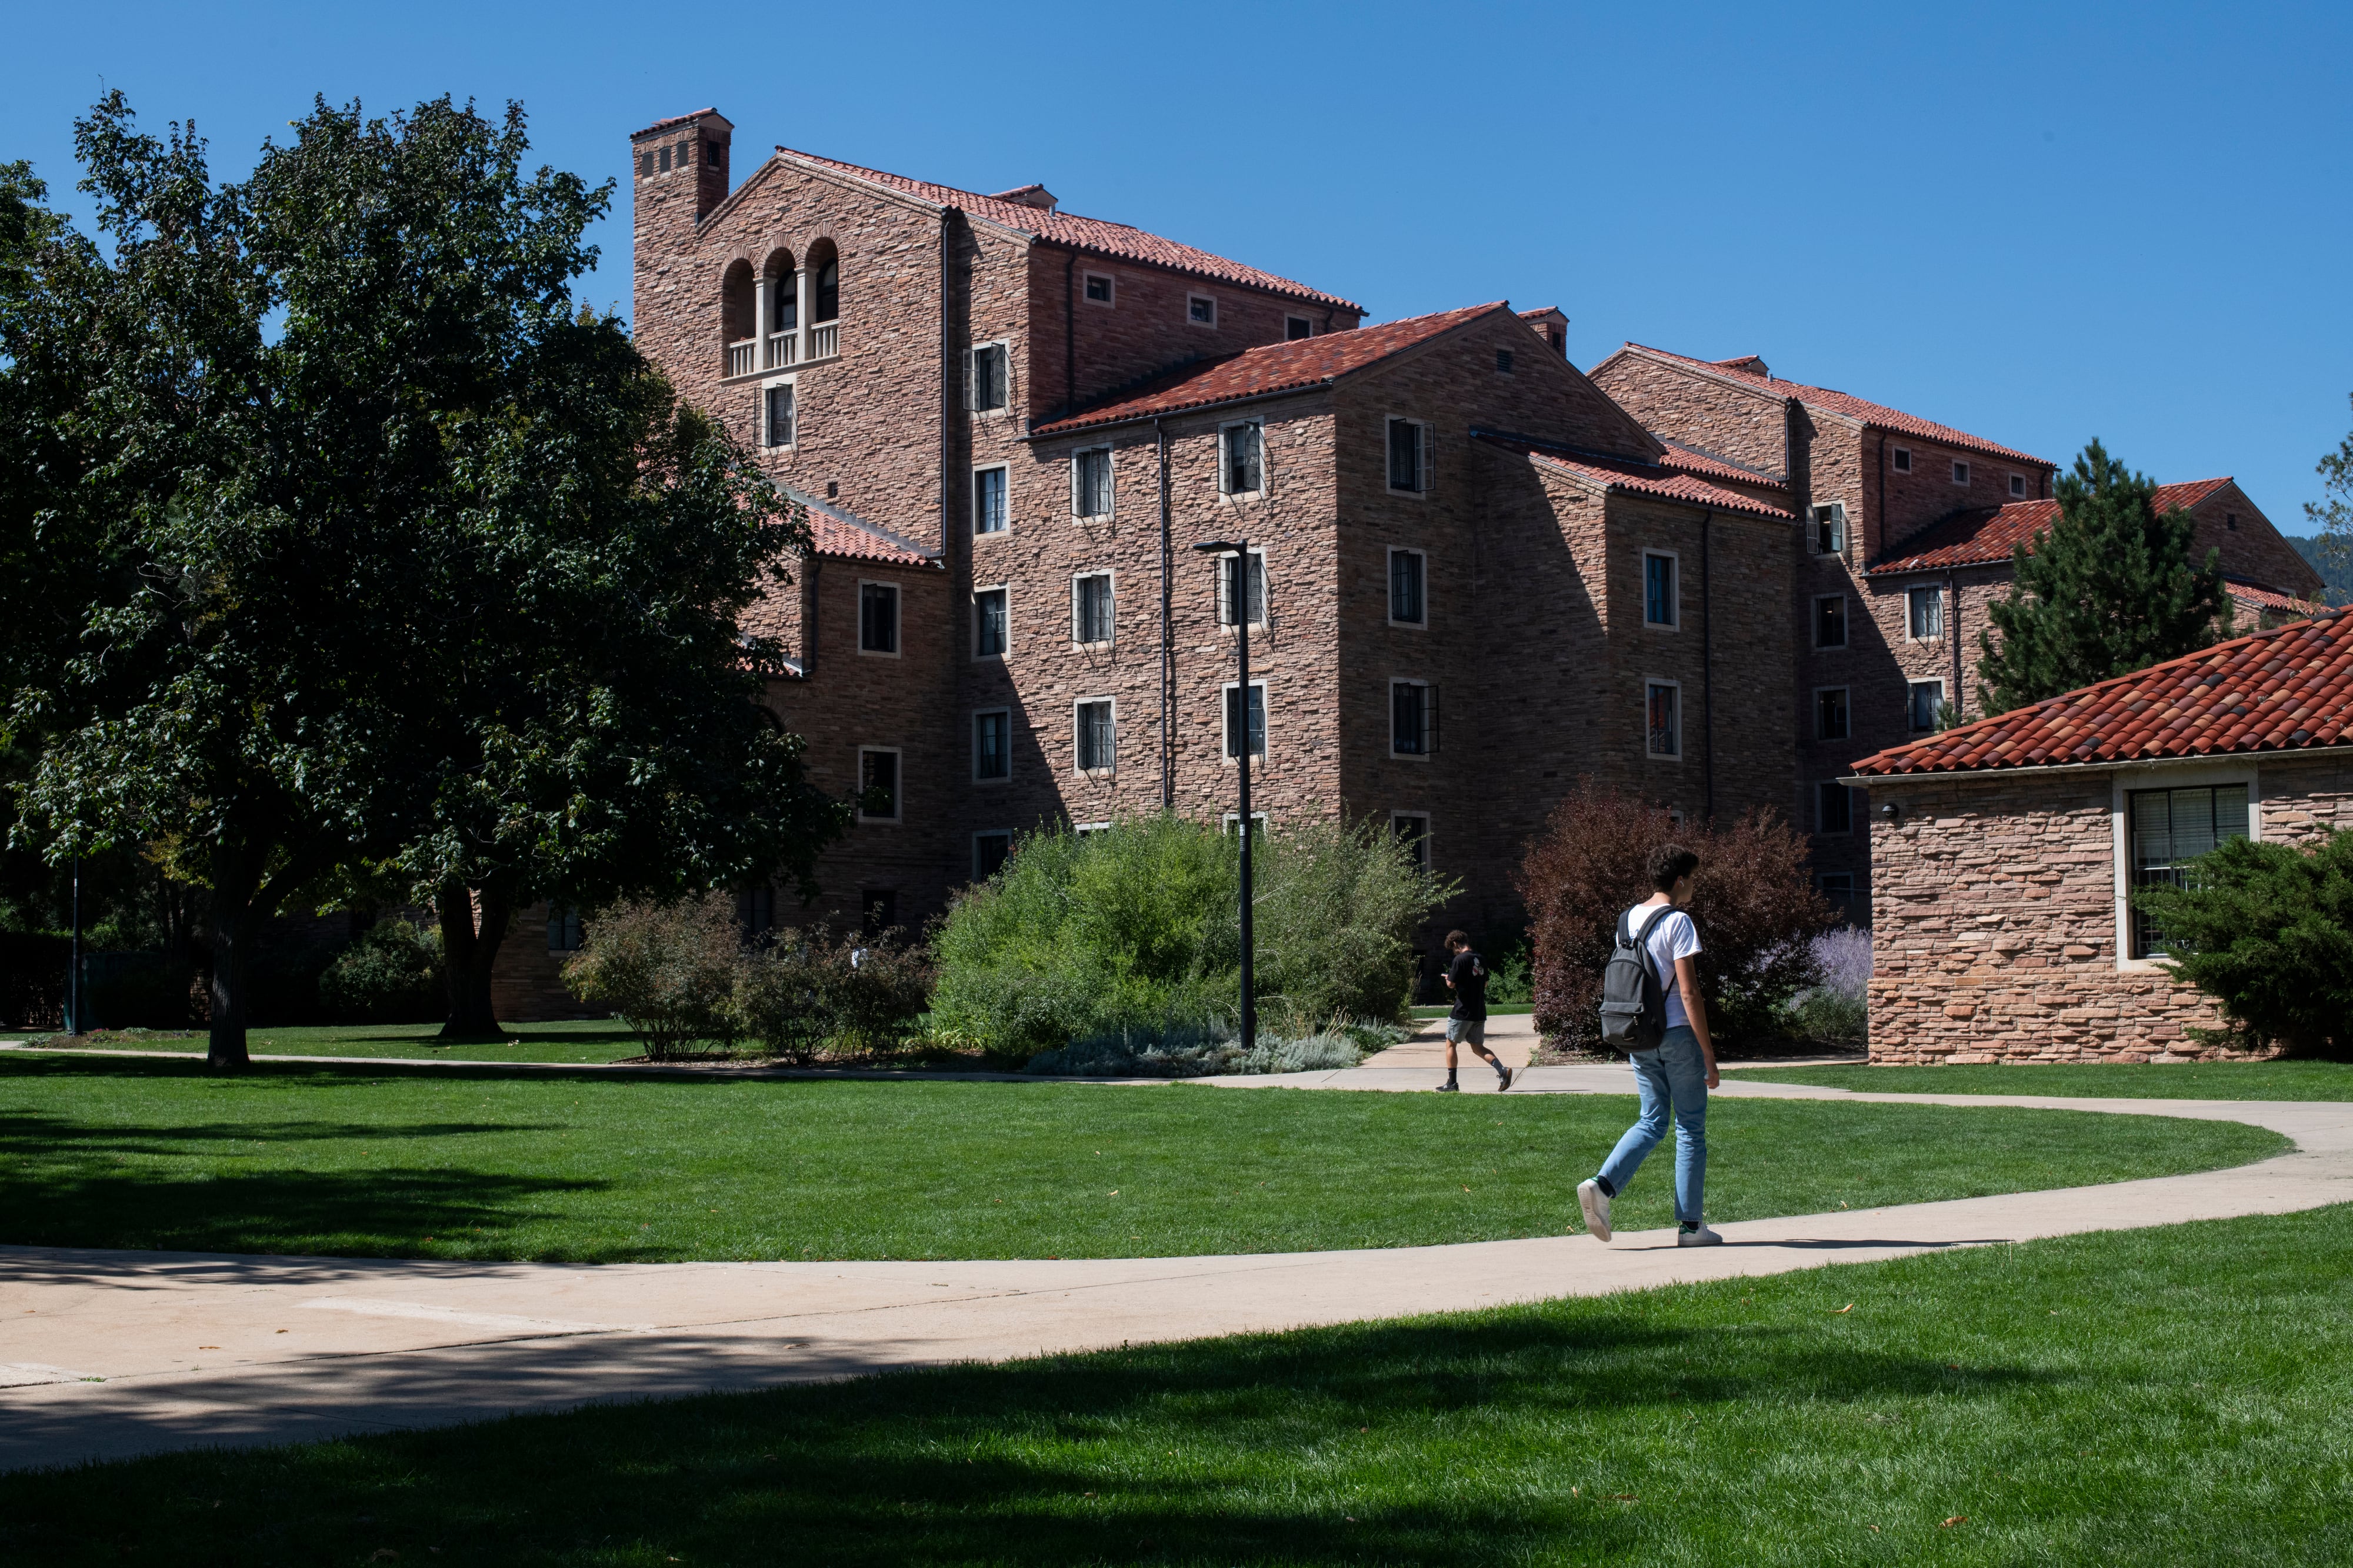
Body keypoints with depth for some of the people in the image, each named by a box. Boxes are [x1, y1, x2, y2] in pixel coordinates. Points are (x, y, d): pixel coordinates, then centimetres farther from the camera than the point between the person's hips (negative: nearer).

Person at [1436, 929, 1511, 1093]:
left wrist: (1448, 978, 9)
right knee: (1478, 1047, 12)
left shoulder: (1460, 960, -13)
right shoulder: (1481, 960, 10)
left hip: (1462, 1012, -7)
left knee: (1451, 1044, 8)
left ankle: (1451, 1084, 7)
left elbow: (1451, 984, -12)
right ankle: (1502, 1071, -8)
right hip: (1479, 1012, 7)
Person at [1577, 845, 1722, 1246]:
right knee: (1691, 1128, 4)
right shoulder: (1678, 922, -13)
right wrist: (1709, 1054, -13)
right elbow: (1689, 993, -16)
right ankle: (1689, 1225, 8)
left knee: (1651, 1122, 14)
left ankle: (1602, 1185, -6)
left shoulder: (1629, 919, 10)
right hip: (1678, 1033, -7)